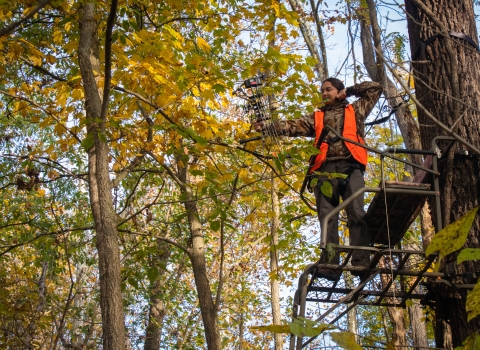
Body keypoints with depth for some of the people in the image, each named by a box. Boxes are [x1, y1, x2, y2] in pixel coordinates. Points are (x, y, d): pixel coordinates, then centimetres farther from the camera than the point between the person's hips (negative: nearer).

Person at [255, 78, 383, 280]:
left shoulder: (355, 110, 26)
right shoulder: (316, 117, 28)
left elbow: (376, 88, 30)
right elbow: (292, 127, 14)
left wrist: (350, 91, 24)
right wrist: (266, 128, 0)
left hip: (350, 167, -2)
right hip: (325, 169, 2)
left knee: (357, 214, -18)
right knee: (327, 217, -11)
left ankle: (361, 262, -25)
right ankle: (330, 265, -18)